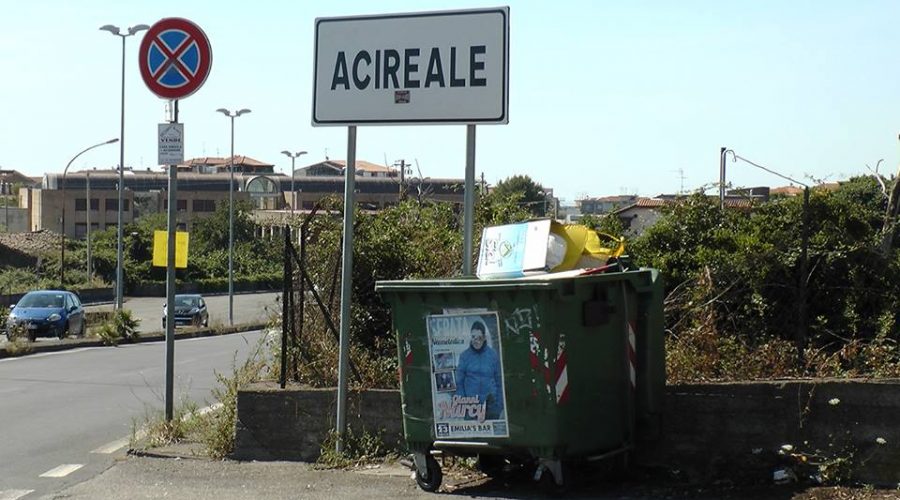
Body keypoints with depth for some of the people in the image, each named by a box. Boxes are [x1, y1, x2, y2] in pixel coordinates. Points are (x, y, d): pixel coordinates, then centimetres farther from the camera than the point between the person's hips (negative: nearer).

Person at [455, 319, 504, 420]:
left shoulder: (493, 355, 1)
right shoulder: (465, 355, 0)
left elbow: (499, 381, 6)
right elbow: (459, 382, 3)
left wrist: (499, 405, 2)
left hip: (490, 403, 1)